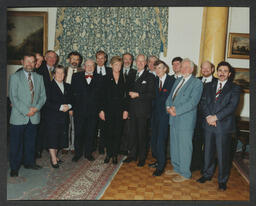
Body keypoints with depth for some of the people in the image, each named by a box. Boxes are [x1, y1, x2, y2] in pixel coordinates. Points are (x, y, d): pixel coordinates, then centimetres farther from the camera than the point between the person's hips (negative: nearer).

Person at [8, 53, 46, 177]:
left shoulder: (39, 78, 12)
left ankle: (29, 163, 30)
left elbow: (43, 96, 8)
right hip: (19, 117, -3)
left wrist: (36, 108, -9)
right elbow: (13, 97, -9)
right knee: (16, 144, 4)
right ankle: (14, 168, 18)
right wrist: (26, 111, -15)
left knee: (30, 142, 15)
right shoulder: (15, 77, -1)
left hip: (34, 117, 4)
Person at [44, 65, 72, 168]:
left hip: (64, 117, 5)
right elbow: (47, 102, -12)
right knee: (52, 138, -1)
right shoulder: (50, 86, -5)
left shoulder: (67, 86, 14)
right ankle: (53, 159, 9)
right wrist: (60, 107, -18)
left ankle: (54, 155, 25)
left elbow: (71, 100, 14)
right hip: (52, 117, -5)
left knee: (60, 138, 9)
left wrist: (68, 106, -7)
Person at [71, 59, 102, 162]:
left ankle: (88, 153, 23)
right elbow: (72, 92, 1)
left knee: (90, 133, 8)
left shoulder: (99, 78, 7)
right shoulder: (76, 76, 6)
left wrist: (100, 110, -4)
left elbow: (100, 95, 4)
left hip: (93, 111, 1)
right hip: (79, 110, 0)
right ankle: (77, 153, 22)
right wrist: (71, 107, -6)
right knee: (78, 133, 7)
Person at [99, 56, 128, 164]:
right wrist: (102, 110, -4)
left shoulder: (123, 78, 5)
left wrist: (125, 110, -3)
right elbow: (103, 95, 2)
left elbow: (125, 96, 3)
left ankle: (115, 155, 18)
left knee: (117, 133, 5)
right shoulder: (107, 78, 3)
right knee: (109, 132, 2)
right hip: (109, 109, -1)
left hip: (120, 110, 1)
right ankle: (108, 154, 19)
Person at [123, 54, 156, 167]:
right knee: (133, 133, 12)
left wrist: (137, 94, -17)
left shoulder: (150, 76, -5)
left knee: (142, 134, 4)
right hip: (133, 110, 5)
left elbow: (152, 94, -12)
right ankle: (132, 154, 25)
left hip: (143, 110, -5)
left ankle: (142, 157, 18)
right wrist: (130, 93, 5)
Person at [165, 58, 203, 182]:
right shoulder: (177, 81, 16)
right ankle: (176, 168, 33)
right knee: (174, 145, 16)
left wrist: (176, 110, -19)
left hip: (186, 120, -7)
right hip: (174, 119, 7)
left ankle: (185, 174, 16)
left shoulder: (197, 83, -8)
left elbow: (192, 102, -18)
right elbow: (170, 97, 14)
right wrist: (169, 107, -6)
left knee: (184, 147, 1)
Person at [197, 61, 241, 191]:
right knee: (208, 151, 14)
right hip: (208, 124, 3)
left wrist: (216, 117, -16)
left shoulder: (234, 88, 2)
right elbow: (203, 102, 4)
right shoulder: (208, 86, 13)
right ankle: (207, 174, 31)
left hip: (224, 126, -3)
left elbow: (232, 106, -10)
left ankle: (222, 180, 20)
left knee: (223, 154, 3)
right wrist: (208, 116, -12)